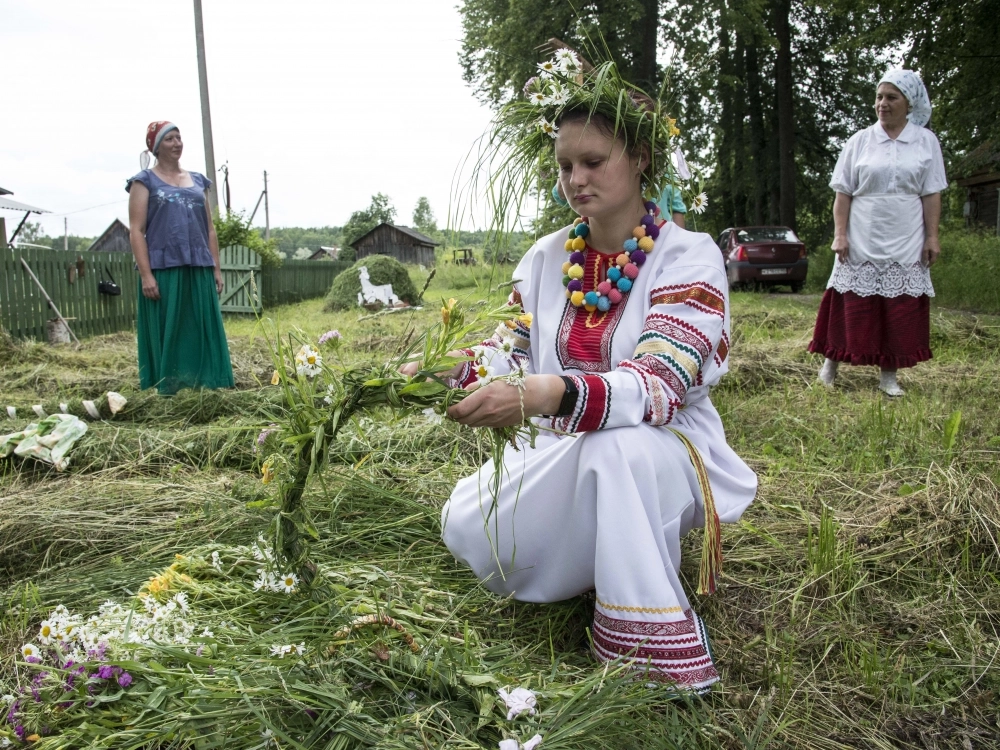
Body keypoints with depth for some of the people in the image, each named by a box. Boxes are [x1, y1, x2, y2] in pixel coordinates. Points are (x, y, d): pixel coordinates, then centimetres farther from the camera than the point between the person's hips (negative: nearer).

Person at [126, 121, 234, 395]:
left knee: (203, 333, 3)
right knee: (167, 335, -1)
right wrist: (146, 275, -13)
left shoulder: (198, 181, 17)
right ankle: (166, 392, 5)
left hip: (199, 270, 4)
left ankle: (206, 389, 9)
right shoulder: (145, 181, 4)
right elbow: (136, 231, -3)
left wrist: (216, 268, 9)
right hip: (163, 270, -4)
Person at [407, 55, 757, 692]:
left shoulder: (688, 256, -12)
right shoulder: (547, 258, 5)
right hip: (566, 457, 5)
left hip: (666, 453, -5)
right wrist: (452, 370, -23)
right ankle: (588, 561, 11)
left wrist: (549, 395, -44)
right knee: (470, 529, -20)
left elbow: (659, 387, -26)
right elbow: (510, 353, 1)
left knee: (612, 446, -39)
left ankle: (653, 638, -21)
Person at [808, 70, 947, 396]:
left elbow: (931, 194, 4)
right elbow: (843, 192, 2)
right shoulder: (860, 141, 3)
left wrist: (932, 237, -2)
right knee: (853, 308, 2)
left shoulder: (926, 142, 6)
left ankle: (889, 375, 12)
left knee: (900, 312, 3)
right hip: (861, 243, -1)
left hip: (905, 245, 1)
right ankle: (830, 364, 15)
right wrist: (839, 233, -7)